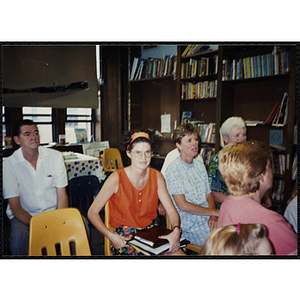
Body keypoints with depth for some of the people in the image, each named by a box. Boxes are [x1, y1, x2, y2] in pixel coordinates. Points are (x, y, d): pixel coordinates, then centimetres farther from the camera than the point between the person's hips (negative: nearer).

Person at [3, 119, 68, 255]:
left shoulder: (55, 156, -2)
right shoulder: (9, 164, -8)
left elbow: (62, 196, -3)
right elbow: (15, 206, -9)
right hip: (24, 215, -1)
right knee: (19, 235, -34)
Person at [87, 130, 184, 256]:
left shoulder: (156, 176, 0)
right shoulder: (116, 179, -13)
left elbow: (171, 211, 2)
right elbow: (92, 212, -7)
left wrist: (176, 231, -19)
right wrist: (111, 236, -20)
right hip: (125, 237, -4)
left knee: (179, 253, -18)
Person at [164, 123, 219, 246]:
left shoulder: (200, 166, 13)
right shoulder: (173, 170, -10)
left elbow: (209, 196, 12)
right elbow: (183, 205, -14)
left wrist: (213, 217, -7)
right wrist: (215, 212, -9)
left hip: (207, 219, 7)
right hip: (190, 226, -6)